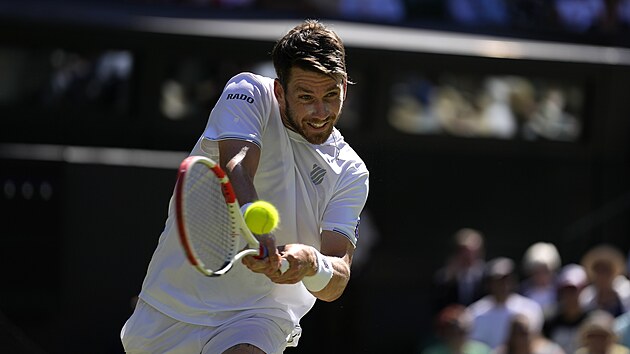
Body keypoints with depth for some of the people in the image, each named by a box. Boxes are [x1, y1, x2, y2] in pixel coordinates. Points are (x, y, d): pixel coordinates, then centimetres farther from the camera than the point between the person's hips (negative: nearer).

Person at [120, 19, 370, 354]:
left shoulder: (350, 172, -3)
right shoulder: (248, 94, -8)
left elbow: (336, 283, -12)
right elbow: (235, 169, -27)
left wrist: (311, 264, -37)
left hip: (258, 320, -1)